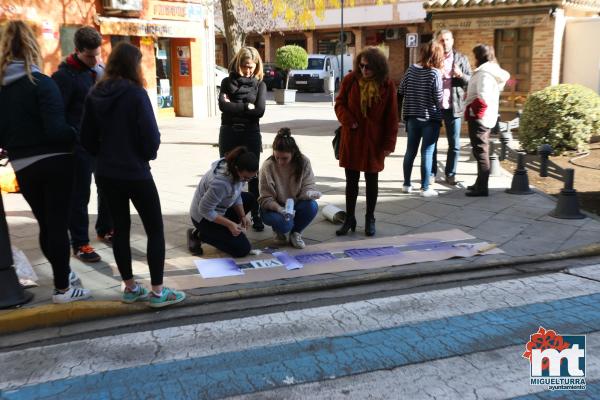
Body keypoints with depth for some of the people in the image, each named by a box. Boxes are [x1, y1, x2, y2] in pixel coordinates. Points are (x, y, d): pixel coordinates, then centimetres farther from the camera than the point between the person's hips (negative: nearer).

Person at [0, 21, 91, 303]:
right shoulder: (40, 83, -12)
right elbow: (56, 129, -20)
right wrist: (77, 135, -2)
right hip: (54, 163, -5)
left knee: (45, 224, 18)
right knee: (58, 224, 2)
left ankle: (63, 273, 34)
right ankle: (62, 288, 9)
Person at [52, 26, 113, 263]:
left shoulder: (100, 69, 9)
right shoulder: (65, 75, -12)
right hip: (80, 144, -7)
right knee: (80, 194, 1)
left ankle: (104, 229, 34)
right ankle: (79, 243, 11)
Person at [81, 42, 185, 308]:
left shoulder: (94, 95, 2)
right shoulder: (136, 94, -15)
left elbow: (87, 138, 6)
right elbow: (151, 136, -15)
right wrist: (148, 154, 5)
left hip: (106, 174, 6)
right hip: (135, 173, -6)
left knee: (120, 227, 14)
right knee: (155, 229, 4)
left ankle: (130, 288, 22)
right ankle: (157, 291, 4)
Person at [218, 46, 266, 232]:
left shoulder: (260, 85, 4)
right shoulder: (227, 82, 5)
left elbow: (259, 111, -10)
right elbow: (223, 105, -11)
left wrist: (234, 107, -8)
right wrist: (246, 107, -10)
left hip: (251, 135, 0)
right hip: (229, 134, 1)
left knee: (252, 176, 5)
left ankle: (256, 216, 12)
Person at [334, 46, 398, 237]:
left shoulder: (387, 85, -7)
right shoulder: (350, 80, -4)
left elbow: (391, 117, -4)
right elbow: (340, 104, 3)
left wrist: (389, 143, -6)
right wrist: (348, 121, -15)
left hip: (374, 140, -1)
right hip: (351, 139, 1)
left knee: (372, 180, 10)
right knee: (351, 180, 8)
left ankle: (370, 219, 24)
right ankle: (349, 219, 19)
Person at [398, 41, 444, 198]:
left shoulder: (411, 69, 1)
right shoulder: (435, 73, -13)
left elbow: (401, 92, 3)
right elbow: (438, 99, -13)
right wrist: (439, 106, 8)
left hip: (412, 117, 5)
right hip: (430, 118, -5)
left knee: (410, 151, 14)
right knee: (427, 153, 2)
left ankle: (406, 184, 23)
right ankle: (425, 188, 7)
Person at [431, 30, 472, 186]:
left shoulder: (461, 59, 7)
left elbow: (471, 81, 5)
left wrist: (461, 75, -15)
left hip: (453, 107, 1)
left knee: (454, 144, 5)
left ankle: (450, 174, 17)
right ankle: (431, 173, 17)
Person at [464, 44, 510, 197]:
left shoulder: (484, 73, -16)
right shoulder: (493, 72, 14)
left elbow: (482, 98, -25)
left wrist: (471, 110, -12)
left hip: (479, 117, -10)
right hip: (487, 117, 10)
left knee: (480, 151, -6)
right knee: (482, 151, 16)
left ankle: (481, 188, -2)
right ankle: (480, 184, 27)